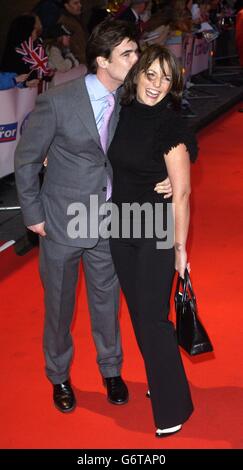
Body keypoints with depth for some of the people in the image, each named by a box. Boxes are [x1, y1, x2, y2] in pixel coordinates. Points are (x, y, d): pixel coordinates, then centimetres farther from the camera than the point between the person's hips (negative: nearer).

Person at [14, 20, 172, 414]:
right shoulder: (57, 102, -19)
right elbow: (27, 159, -7)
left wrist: (163, 179, -11)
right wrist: (33, 214, -5)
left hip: (108, 224, 3)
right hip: (61, 223, -3)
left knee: (107, 301, 17)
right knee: (59, 306, 14)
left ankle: (111, 370, 42)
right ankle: (59, 376, 39)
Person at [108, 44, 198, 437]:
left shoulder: (171, 127, -16)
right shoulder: (123, 114, 2)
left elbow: (182, 193, -15)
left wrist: (180, 246, -13)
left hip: (157, 234, -6)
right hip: (121, 229, 6)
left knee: (152, 317, -4)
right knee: (138, 311, 16)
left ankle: (173, 407, 12)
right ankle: (161, 378, 37)